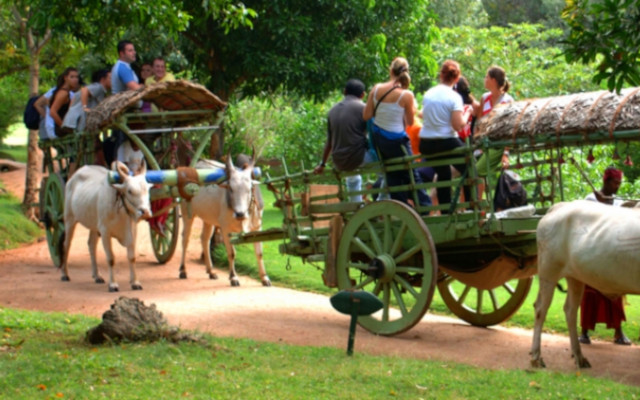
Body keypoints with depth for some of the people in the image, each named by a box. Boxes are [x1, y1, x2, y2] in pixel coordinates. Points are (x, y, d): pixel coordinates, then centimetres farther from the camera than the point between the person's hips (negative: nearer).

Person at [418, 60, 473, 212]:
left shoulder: (428, 94, 3)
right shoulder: (454, 97, -12)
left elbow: (425, 116, 11)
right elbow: (458, 125, -17)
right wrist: (466, 115, 2)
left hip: (426, 144, 5)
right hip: (446, 142, -5)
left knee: (443, 174, 20)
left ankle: (445, 211, 19)